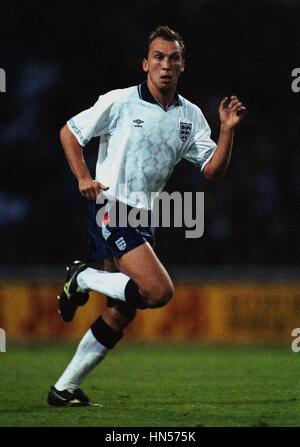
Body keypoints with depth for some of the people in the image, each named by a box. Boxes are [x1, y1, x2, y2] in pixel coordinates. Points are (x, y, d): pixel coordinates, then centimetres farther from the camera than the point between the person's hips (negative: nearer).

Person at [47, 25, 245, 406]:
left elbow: (213, 171, 4)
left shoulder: (191, 116, 8)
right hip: (111, 208, -6)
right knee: (159, 291, -23)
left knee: (121, 314, 4)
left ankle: (64, 389, 14)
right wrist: (84, 178, -10)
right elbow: (69, 132, 4)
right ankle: (84, 279, -1)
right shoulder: (119, 102, -6)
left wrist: (227, 130, -10)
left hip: (144, 218, 7)